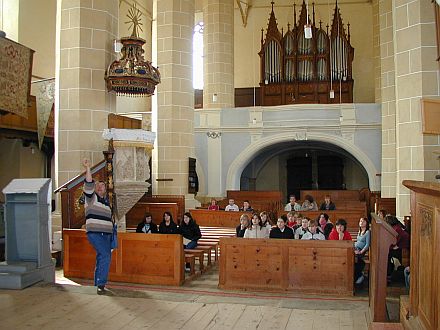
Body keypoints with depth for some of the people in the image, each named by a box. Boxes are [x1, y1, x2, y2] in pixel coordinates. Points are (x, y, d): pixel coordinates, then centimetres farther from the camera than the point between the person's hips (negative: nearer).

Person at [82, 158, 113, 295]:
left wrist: (111, 230, 22)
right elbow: (88, 185, -17)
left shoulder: (106, 201, 21)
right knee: (105, 255, -21)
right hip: (94, 233, -7)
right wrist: (88, 168, -25)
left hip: (106, 234, 7)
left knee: (101, 258, 8)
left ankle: (98, 285, 16)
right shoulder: (91, 197, 2)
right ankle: (101, 284, -19)